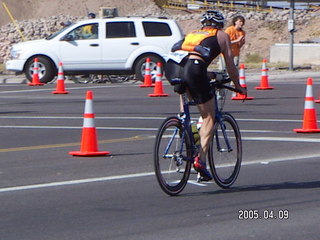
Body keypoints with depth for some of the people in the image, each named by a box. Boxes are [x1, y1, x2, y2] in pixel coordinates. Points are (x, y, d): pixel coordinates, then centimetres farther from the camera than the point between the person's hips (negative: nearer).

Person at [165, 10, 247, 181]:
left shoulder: (192, 34, 36)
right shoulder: (221, 35, 24)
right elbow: (230, 66, 22)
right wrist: (237, 86, 38)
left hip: (171, 67, 4)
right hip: (193, 68, -4)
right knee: (209, 117, 7)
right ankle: (201, 159, -4)